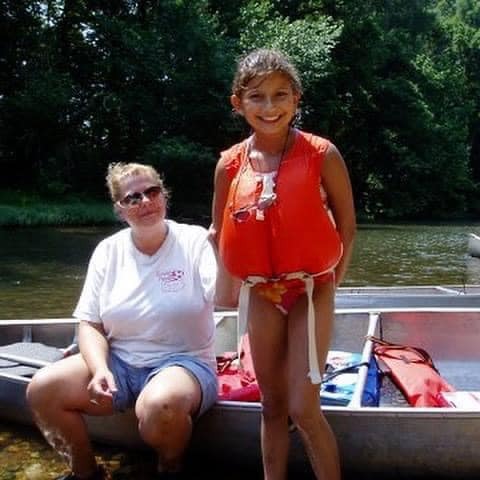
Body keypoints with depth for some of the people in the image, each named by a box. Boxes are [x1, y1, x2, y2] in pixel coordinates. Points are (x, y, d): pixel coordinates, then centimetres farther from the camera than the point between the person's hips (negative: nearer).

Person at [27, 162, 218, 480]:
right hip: (120, 362, 4)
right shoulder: (108, 251, 4)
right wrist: (99, 369, -14)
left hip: (184, 362, -4)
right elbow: (90, 325, 5)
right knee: (41, 391, -16)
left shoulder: (194, 241, -8)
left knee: (158, 406, -37)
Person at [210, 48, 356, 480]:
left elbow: (346, 227, -4)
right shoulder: (230, 164, -3)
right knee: (272, 406, 15)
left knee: (304, 409, -4)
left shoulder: (322, 155, -13)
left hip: (311, 292, -3)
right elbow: (219, 230, 10)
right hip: (260, 295, 4)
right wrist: (229, 283, 10)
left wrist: (330, 280, -3)